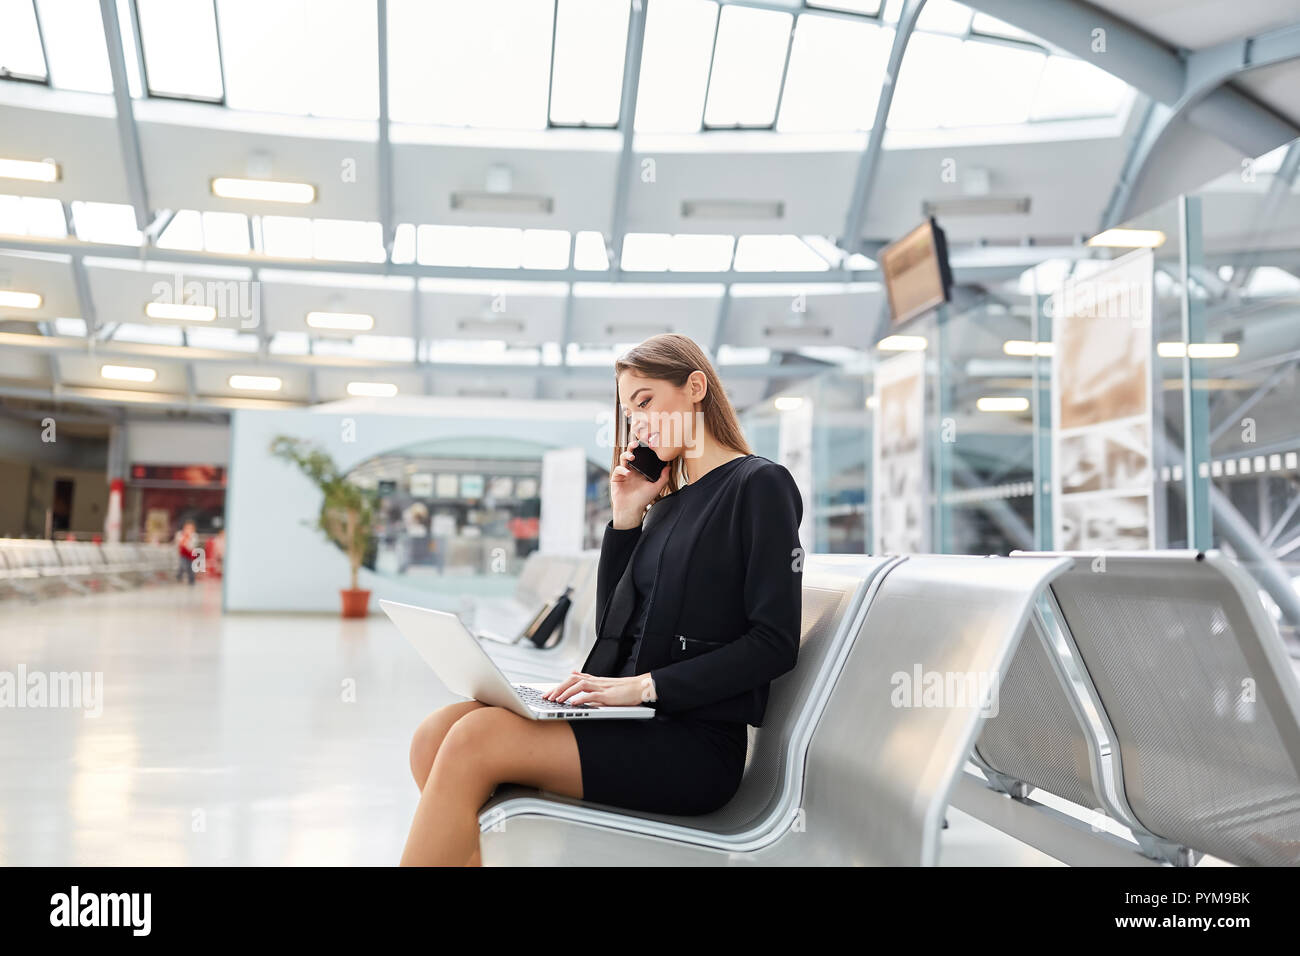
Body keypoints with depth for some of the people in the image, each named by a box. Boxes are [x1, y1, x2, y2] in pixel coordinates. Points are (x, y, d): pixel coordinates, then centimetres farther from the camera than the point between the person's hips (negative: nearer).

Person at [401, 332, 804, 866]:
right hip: (635, 724, 7)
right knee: (436, 734, -13)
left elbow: (775, 642, -12)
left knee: (474, 741, -24)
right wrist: (626, 518, 8)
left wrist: (644, 685, -18)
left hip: (696, 746, -7)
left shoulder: (759, 485, -3)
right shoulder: (670, 503, 19)